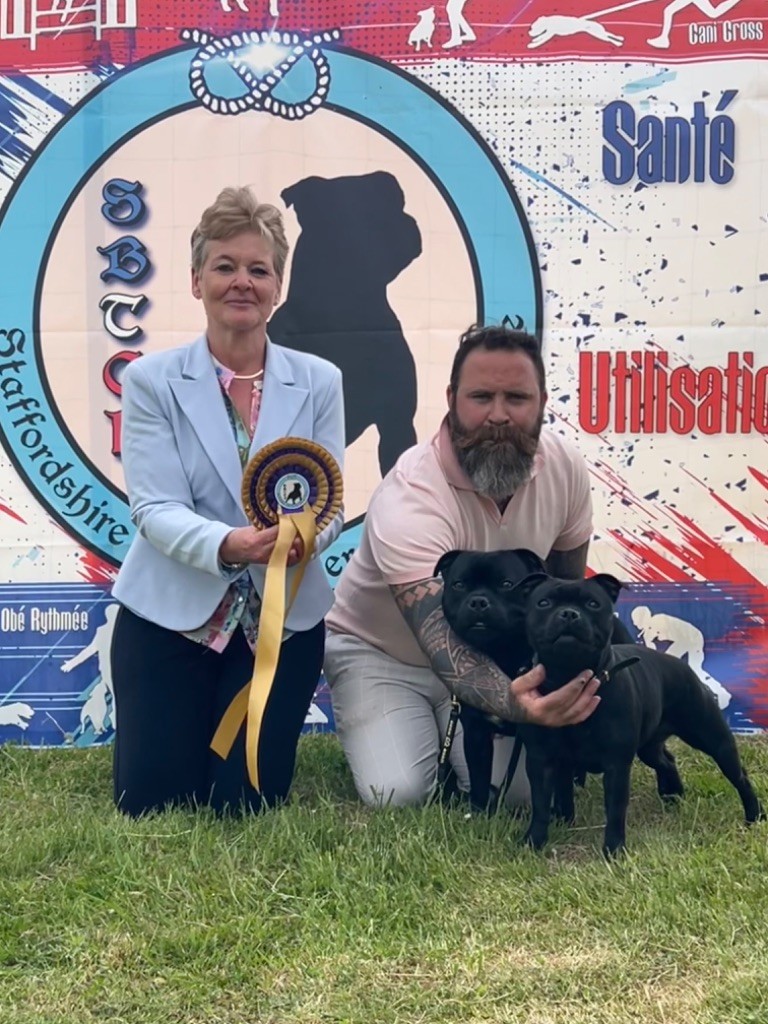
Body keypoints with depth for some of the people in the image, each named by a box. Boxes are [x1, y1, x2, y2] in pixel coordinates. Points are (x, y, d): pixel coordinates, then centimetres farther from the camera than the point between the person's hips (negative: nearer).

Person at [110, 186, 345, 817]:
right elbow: (154, 508, -14)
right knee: (152, 799, 3)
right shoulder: (152, 380, -6)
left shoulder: (319, 382, 0)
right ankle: (195, 725, 36)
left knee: (246, 800, 2)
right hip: (171, 613, -1)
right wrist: (225, 545, -35)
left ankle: (260, 730, 37)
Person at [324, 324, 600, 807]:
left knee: (519, 792, -15)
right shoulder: (407, 500, -36)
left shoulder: (565, 466, -18)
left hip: (489, 655, 4)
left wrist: (563, 686, -6)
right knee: (398, 793, -22)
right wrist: (512, 701, -62)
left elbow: (567, 586, 0)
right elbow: (443, 647, -44)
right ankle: (378, 729, 13)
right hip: (380, 654, -3)